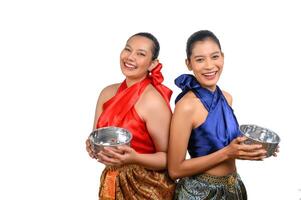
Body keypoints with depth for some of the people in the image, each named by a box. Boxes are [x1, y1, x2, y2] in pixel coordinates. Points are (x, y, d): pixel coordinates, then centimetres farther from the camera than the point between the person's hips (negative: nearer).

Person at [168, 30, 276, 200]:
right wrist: (227, 153, -24)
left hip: (233, 186, 6)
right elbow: (175, 170, -20)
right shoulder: (187, 106, -22)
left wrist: (250, 149, -6)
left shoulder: (226, 97, -2)